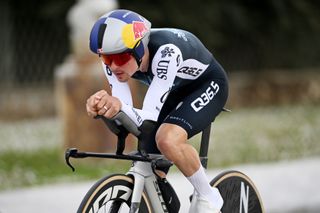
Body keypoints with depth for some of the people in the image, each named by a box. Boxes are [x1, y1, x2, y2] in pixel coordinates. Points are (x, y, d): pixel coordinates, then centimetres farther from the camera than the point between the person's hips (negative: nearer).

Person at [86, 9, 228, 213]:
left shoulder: (165, 52, -40)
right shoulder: (115, 58, -23)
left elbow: (150, 118, -42)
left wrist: (119, 105, -62)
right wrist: (108, 106, -51)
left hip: (207, 84, -7)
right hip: (175, 91, 7)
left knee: (168, 139, -33)